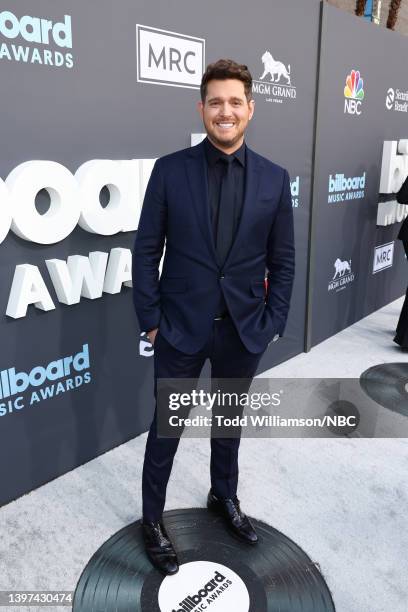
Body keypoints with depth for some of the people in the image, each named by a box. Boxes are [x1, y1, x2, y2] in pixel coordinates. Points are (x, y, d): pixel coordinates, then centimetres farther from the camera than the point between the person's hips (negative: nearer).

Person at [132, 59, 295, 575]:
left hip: (244, 329, 2)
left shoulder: (274, 179, -1)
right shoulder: (169, 170, -6)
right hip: (181, 327, -2)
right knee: (166, 427, 11)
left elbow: (282, 260, 3)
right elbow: (146, 250, -4)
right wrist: (150, 318, -5)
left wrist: (273, 322, 0)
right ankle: (152, 519, 34)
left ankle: (224, 498, 47)